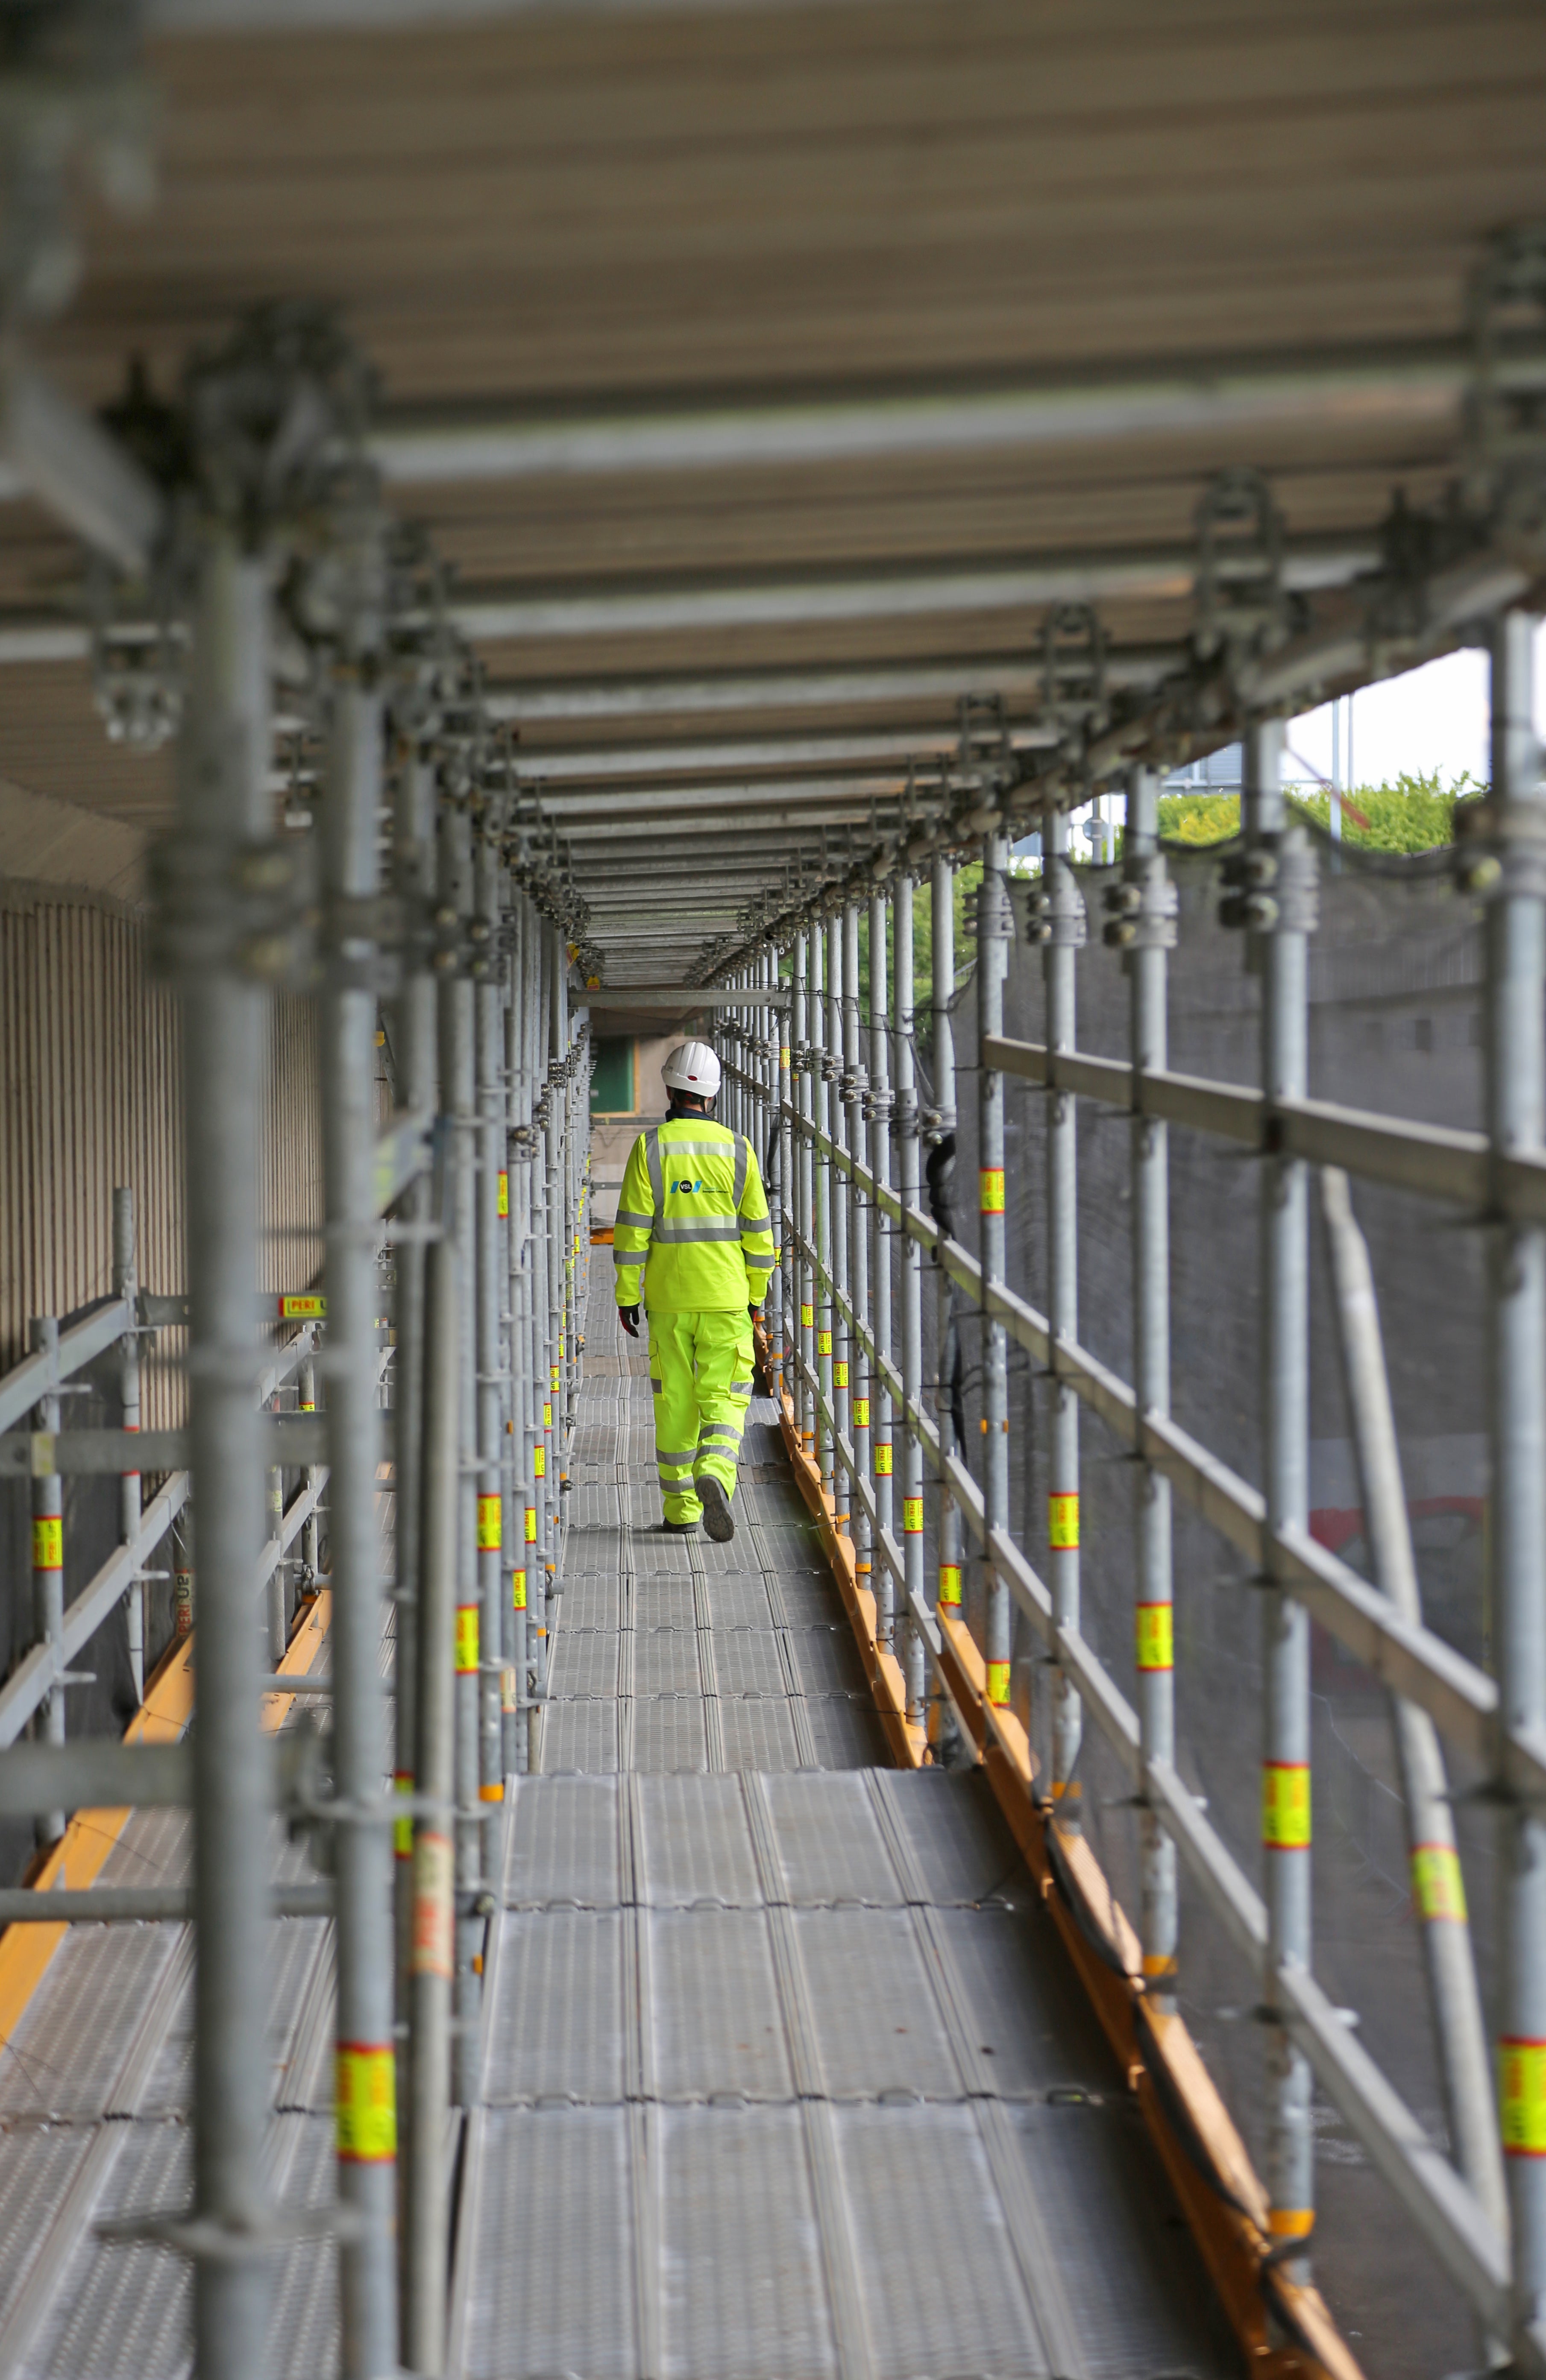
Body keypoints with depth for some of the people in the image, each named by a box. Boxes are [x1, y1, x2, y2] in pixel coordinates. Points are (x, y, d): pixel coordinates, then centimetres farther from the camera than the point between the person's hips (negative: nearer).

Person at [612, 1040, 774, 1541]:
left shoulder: (650, 1148, -6)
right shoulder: (737, 1149, -2)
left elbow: (632, 1228, -8)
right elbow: (758, 1231, 0)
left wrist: (627, 1295, -1)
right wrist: (756, 1295, 11)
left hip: (668, 1298, 0)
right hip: (726, 1298, 0)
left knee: (676, 1403, 11)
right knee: (723, 1400, 3)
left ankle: (681, 1510, 15)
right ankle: (714, 1477, -25)